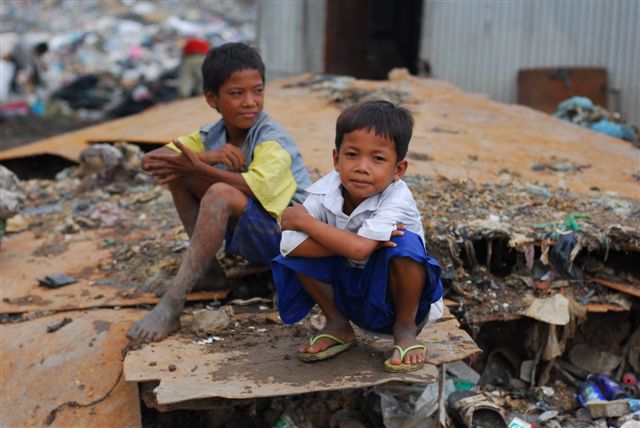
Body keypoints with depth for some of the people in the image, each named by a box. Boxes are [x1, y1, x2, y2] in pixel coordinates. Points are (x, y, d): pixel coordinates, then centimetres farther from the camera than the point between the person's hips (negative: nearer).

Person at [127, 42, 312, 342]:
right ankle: (205, 262, -3)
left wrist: (199, 167, -33)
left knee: (221, 194, -35)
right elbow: (149, 161, -9)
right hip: (243, 233, 7)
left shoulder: (272, 140, -17)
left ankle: (170, 307, -36)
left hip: (286, 231, -7)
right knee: (176, 169, -4)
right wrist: (208, 157, -24)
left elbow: (254, 187, -36)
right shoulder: (212, 136, 1)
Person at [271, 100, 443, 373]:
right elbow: (288, 244, -28)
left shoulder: (397, 198, -28)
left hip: (393, 296, -4)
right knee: (296, 248, -18)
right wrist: (349, 242, -36)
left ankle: (406, 329, -7)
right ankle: (338, 325, 4)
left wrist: (304, 220, -28)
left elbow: (358, 249, -41)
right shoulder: (324, 191, -17)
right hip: (348, 294, 4)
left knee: (404, 245, -33)